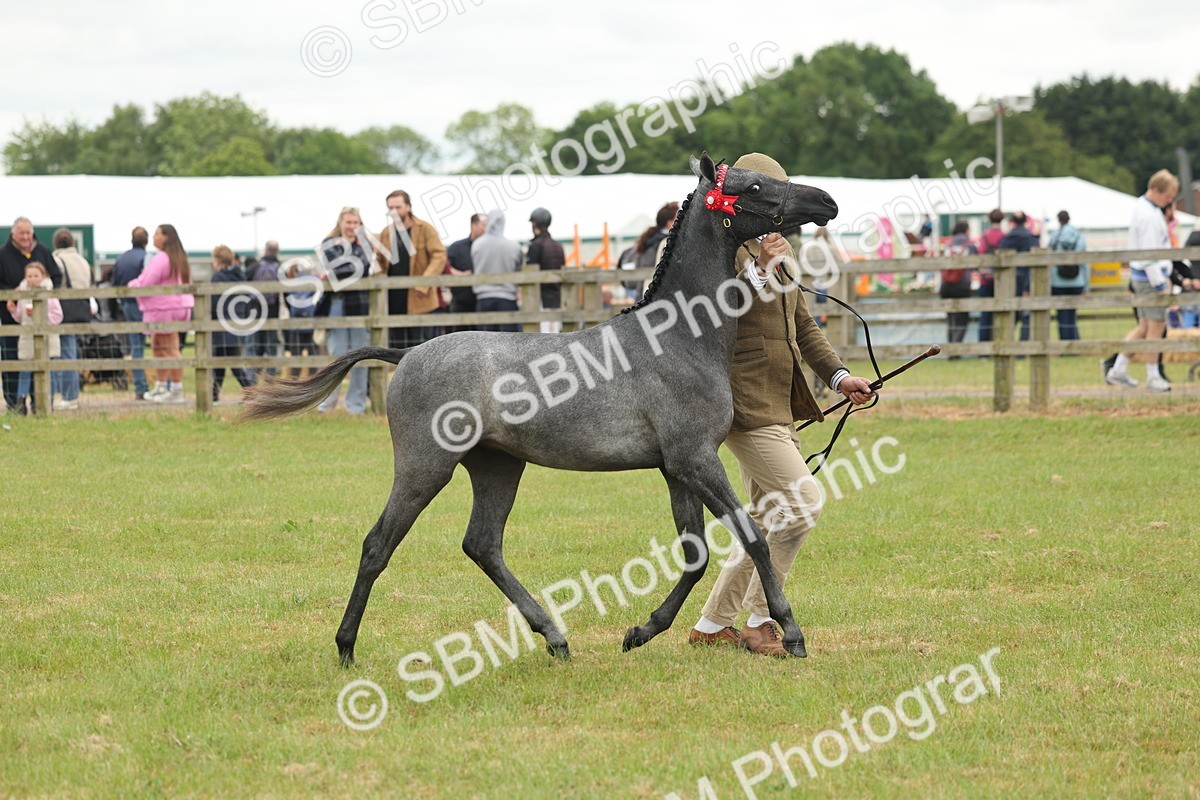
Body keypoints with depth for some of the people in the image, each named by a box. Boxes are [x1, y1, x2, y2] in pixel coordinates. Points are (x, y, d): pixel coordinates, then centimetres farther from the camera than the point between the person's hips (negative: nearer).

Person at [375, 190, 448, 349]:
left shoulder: (424, 229, -3)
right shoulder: (385, 234, 11)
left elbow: (439, 256, -9)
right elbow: (380, 263, 19)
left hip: (420, 302, -5)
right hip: (394, 302, 5)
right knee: (397, 349, 8)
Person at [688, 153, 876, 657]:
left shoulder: (778, 251, 17)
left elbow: (802, 324, 24)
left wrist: (838, 376, 14)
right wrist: (759, 271, -30)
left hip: (778, 406, 10)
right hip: (743, 404, -10)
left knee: (767, 521, 13)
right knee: (802, 501, -15)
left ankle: (713, 624, 23)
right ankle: (759, 620, -2)